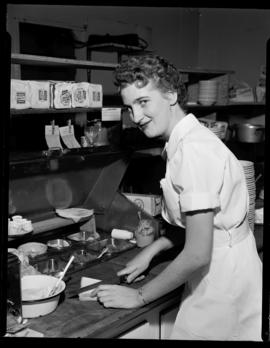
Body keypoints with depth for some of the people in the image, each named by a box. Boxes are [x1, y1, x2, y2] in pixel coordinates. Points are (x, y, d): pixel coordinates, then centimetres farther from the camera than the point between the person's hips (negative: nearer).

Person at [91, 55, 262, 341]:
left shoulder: (194, 150, -24)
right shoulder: (185, 140, 5)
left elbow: (197, 254, -24)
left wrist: (139, 296, -13)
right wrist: (151, 250, 10)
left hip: (223, 283, -9)